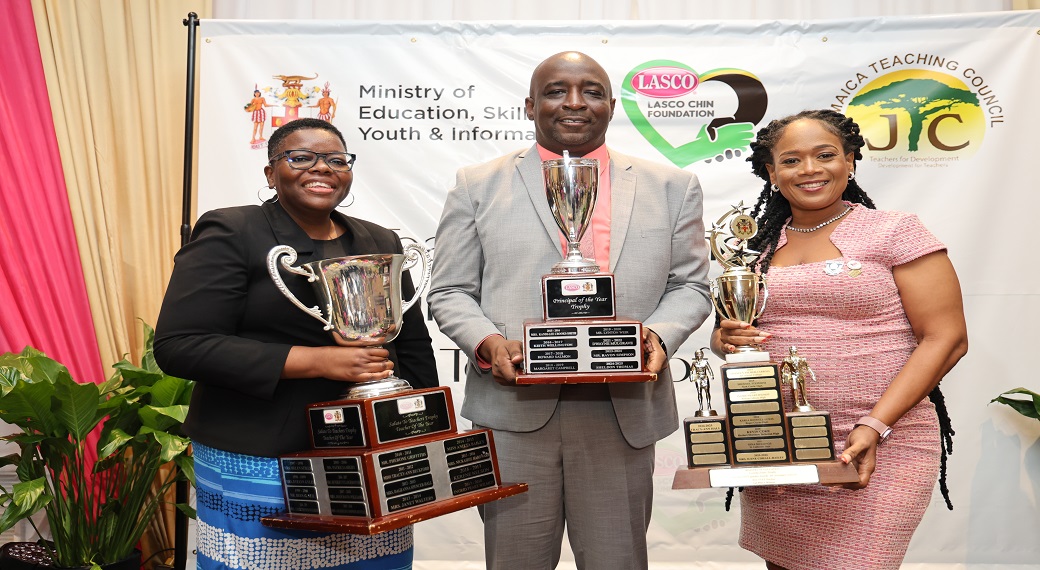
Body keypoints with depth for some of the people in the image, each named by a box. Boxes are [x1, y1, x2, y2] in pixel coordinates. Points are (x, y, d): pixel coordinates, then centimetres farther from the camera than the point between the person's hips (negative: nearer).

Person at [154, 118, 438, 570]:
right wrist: (316, 360, -18)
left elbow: (414, 350, 16)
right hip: (258, 468, -4)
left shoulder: (380, 243, 11)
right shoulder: (229, 233, -4)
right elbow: (179, 345, -13)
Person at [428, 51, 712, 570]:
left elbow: (689, 285, 10)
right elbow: (450, 292, 6)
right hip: (513, 411, 0)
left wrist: (658, 335, -10)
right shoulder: (478, 186, 7)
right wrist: (486, 341, -13)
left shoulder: (671, 187, 10)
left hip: (624, 414, 1)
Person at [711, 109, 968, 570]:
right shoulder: (758, 247, 11)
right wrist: (727, 339, -7)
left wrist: (874, 426, -16)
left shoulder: (894, 232, -2)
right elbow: (725, 333, 18)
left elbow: (946, 338, -7)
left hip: (880, 446, -4)